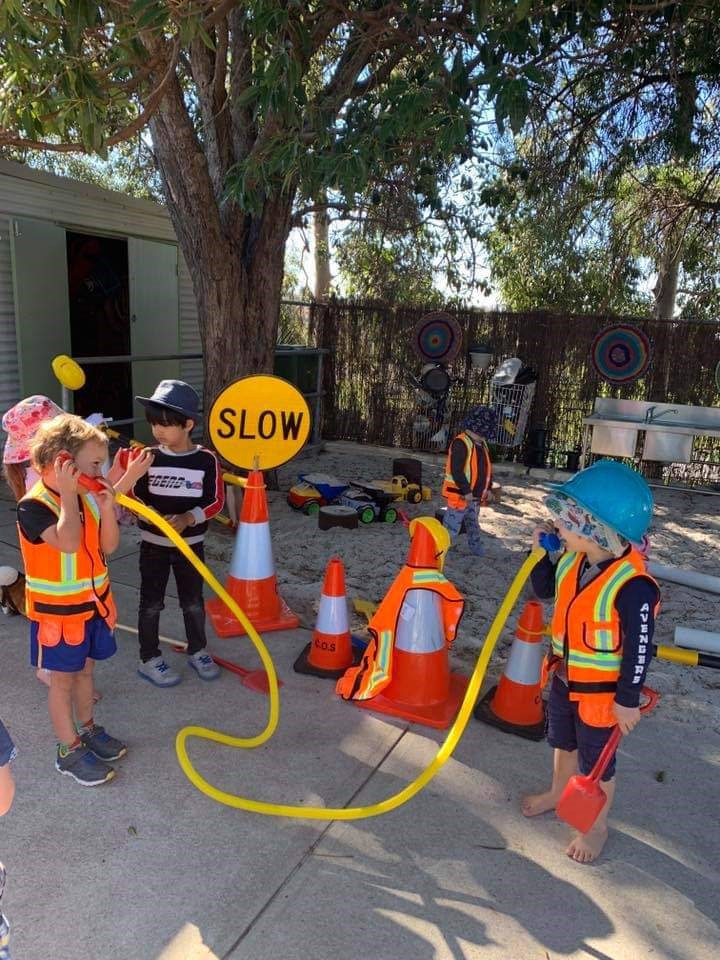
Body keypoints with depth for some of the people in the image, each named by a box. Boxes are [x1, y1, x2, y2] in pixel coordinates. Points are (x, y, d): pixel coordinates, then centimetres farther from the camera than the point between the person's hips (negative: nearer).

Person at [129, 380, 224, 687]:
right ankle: (149, 659, 24)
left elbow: (216, 501, -8)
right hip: (153, 543, 0)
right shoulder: (148, 458, -7)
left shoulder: (207, 460, -10)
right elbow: (134, 496, -4)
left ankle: (198, 651, 34)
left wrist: (188, 518, -23)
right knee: (152, 602, 9)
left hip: (191, 543, 0)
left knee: (193, 601, 14)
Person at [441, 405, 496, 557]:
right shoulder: (461, 443, -20)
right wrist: (466, 491, -23)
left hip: (475, 497, 9)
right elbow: (456, 470, -25)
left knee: (473, 525, 24)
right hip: (460, 495, -9)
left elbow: (486, 467, 19)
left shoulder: (482, 444, 10)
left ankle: (477, 550, 38)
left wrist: (488, 488, 12)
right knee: (451, 528, -4)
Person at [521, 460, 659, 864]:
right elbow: (545, 589, 8)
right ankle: (558, 792, 55)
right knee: (563, 742, 29)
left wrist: (628, 701, -17)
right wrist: (541, 553, -8)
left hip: (601, 691, -7)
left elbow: (639, 649, -24)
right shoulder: (571, 559, -10)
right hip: (564, 678, 7)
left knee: (596, 763, 16)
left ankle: (597, 826, 40)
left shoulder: (634, 586, -31)